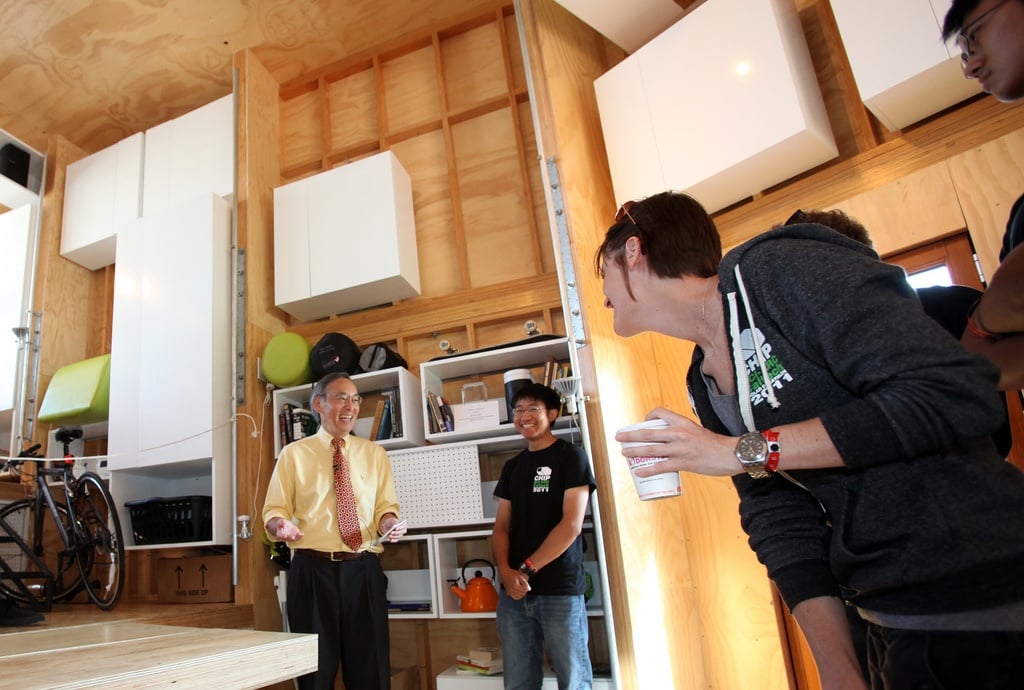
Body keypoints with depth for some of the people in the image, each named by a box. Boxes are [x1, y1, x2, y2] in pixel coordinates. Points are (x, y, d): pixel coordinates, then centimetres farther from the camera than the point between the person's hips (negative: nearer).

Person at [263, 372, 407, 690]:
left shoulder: (375, 453, 10)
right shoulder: (293, 454, 4)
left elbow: (386, 506, 10)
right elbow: (274, 510, 5)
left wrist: (389, 522, -11)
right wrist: (281, 525, -17)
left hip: (363, 570, 2)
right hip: (312, 571, -1)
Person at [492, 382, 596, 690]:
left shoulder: (571, 456, -2)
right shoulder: (512, 467, 14)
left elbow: (571, 525, -10)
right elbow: (501, 526, 11)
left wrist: (527, 569, -11)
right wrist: (506, 571, -7)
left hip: (560, 590, -5)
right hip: (514, 591, 5)